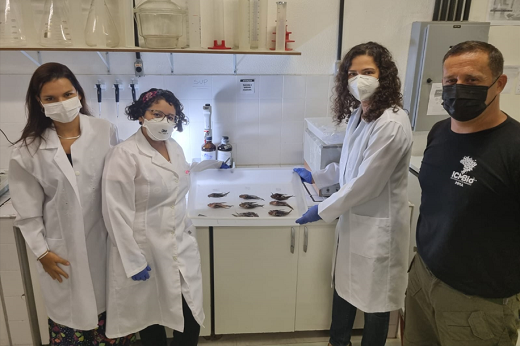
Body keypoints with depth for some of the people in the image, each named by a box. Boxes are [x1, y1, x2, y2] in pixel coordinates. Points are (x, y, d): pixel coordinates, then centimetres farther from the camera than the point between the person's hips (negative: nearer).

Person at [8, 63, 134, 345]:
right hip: (63, 249, 0)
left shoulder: (105, 132, -7)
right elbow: (28, 210, 0)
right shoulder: (28, 150, -6)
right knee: (70, 319, 14)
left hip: (105, 240, 1)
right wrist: (41, 251, 0)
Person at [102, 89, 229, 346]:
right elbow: (117, 213, -17)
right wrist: (133, 260, -17)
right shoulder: (124, 155, -16)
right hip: (146, 252, -5)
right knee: (151, 320, 14)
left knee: (191, 320, 8)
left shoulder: (175, 149, 5)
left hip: (182, 247, 6)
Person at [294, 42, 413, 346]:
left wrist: (322, 211, -14)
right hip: (353, 218, 8)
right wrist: (316, 177, 22)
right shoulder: (358, 114, 3)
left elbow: (366, 183, -24)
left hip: (378, 225, -8)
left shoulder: (391, 124, -25)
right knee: (344, 286, 22)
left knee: (375, 297, 14)